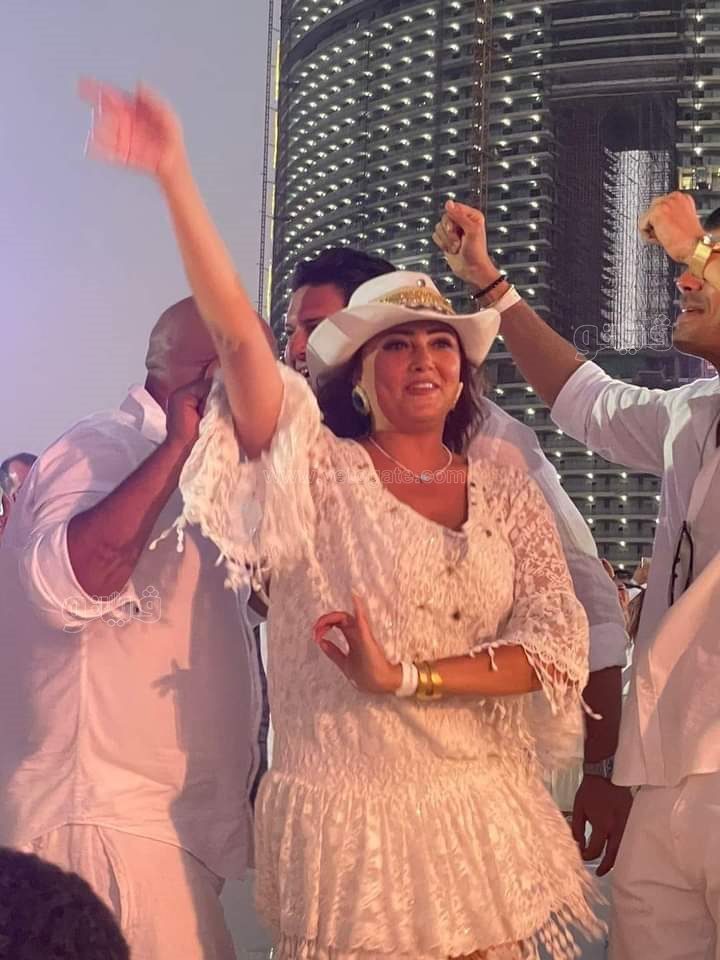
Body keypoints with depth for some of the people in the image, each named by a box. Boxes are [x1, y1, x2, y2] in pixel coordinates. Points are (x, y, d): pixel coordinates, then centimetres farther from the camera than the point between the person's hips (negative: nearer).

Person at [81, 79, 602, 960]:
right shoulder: (320, 472, -2)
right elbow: (236, 334, -15)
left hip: (479, 819, 3)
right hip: (344, 820, -2)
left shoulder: (508, 495, 6)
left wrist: (406, 677, -16)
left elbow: (556, 647, -4)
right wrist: (174, 175, -24)